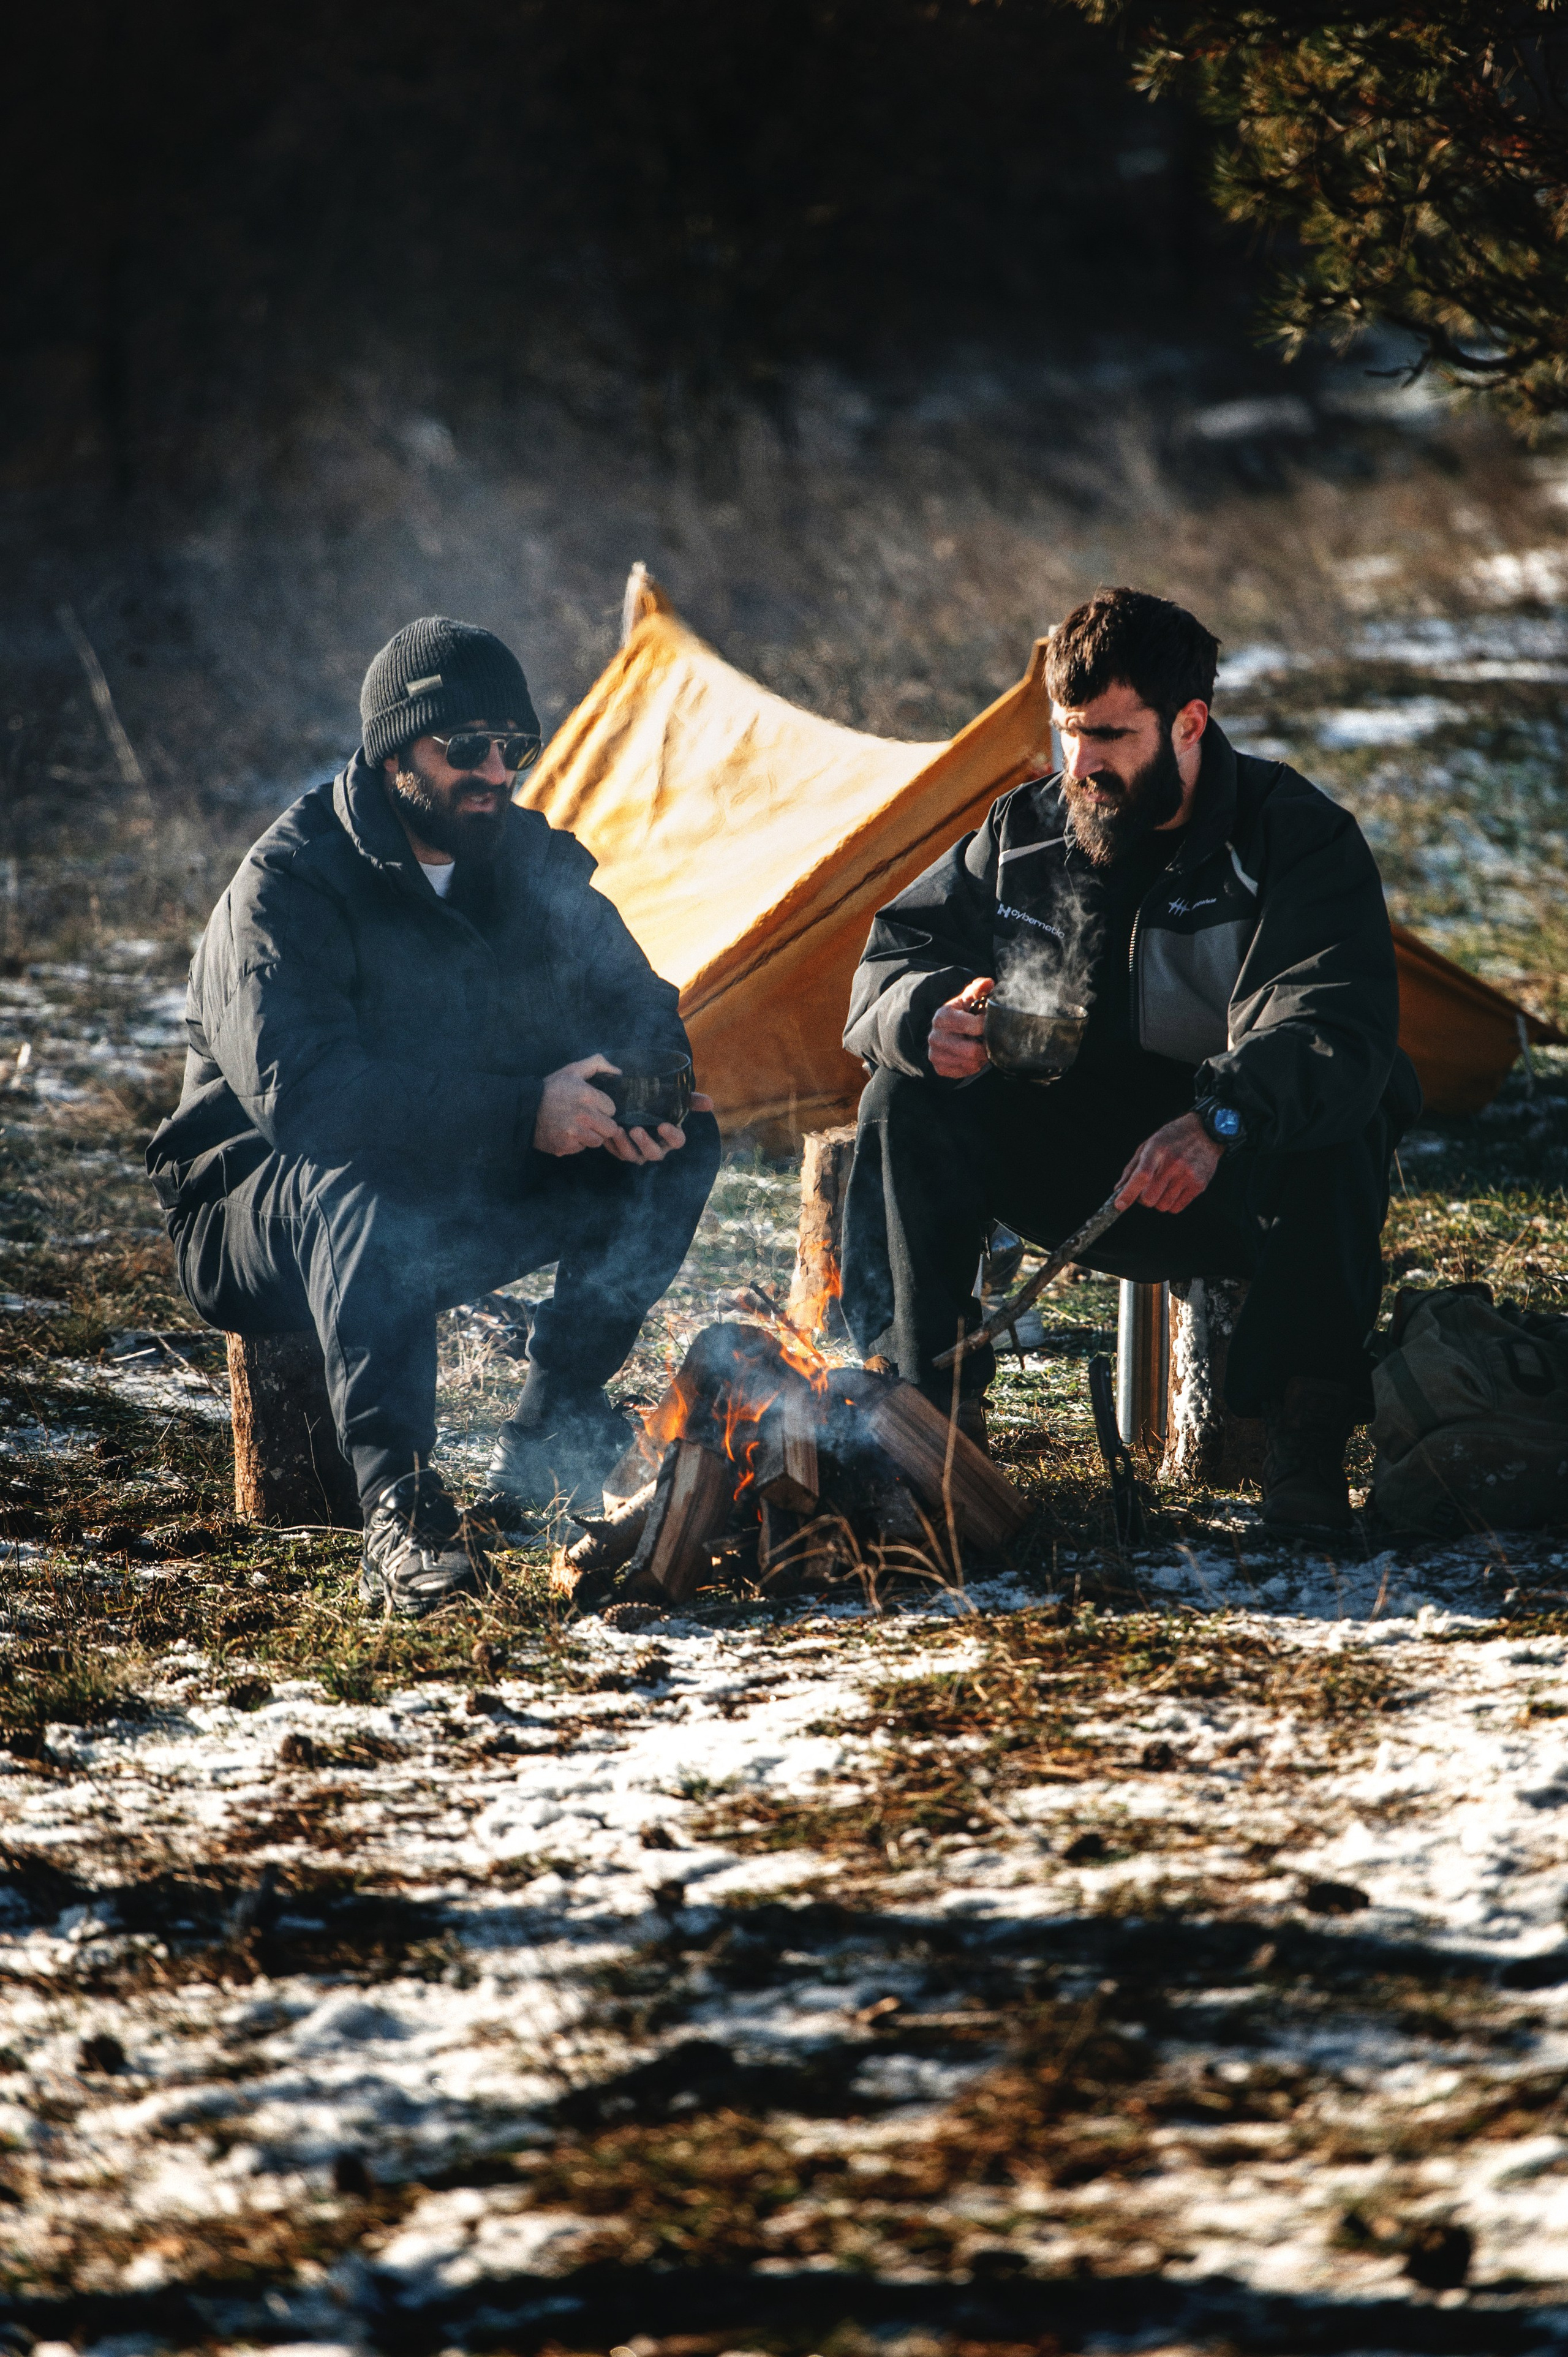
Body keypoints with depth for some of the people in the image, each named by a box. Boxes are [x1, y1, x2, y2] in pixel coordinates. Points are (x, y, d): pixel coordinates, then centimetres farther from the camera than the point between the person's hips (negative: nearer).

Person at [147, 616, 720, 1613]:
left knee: (683, 1144, -12)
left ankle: (551, 1436, -6)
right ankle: (399, 1508, -46)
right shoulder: (289, 885, -19)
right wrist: (523, 1110, -39)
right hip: (261, 1222, -6)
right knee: (356, 1187, -41)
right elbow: (297, 1090, -33)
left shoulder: (530, 866, 2)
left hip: (463, 1209, 6)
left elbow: (640, 1009, 7)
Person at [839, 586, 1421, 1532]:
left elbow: (1336, 1034, -29)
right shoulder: (1027, 832, 3)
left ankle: (1309, 1442, -28)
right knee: (910, 1099, -18)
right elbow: (892, 963, 6)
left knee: (1326, 1142, -38)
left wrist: (1220, 1118, -49)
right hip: (1075, 1174, 4)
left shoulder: (1299, 837, -14)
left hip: (1235, 1183, -4)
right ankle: (929, 1402, -15)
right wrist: (930, 1018, -21)